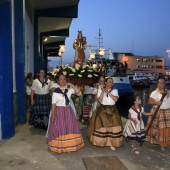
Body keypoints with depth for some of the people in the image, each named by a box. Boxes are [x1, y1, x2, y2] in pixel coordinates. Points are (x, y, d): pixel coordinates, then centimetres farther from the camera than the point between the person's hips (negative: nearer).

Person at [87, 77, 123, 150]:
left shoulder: (115, 90, 6)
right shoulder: (100, 90, 2)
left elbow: (116, 99, -12)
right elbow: (99, 100, -8)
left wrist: (108, 92, -13)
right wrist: (103, 92, -15)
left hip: (112, 110, 1)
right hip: (102, 109, -1)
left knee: (113, 126, -7)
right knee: (101, 125, -5)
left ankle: (112, 143, 0)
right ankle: (101, 141, 11)